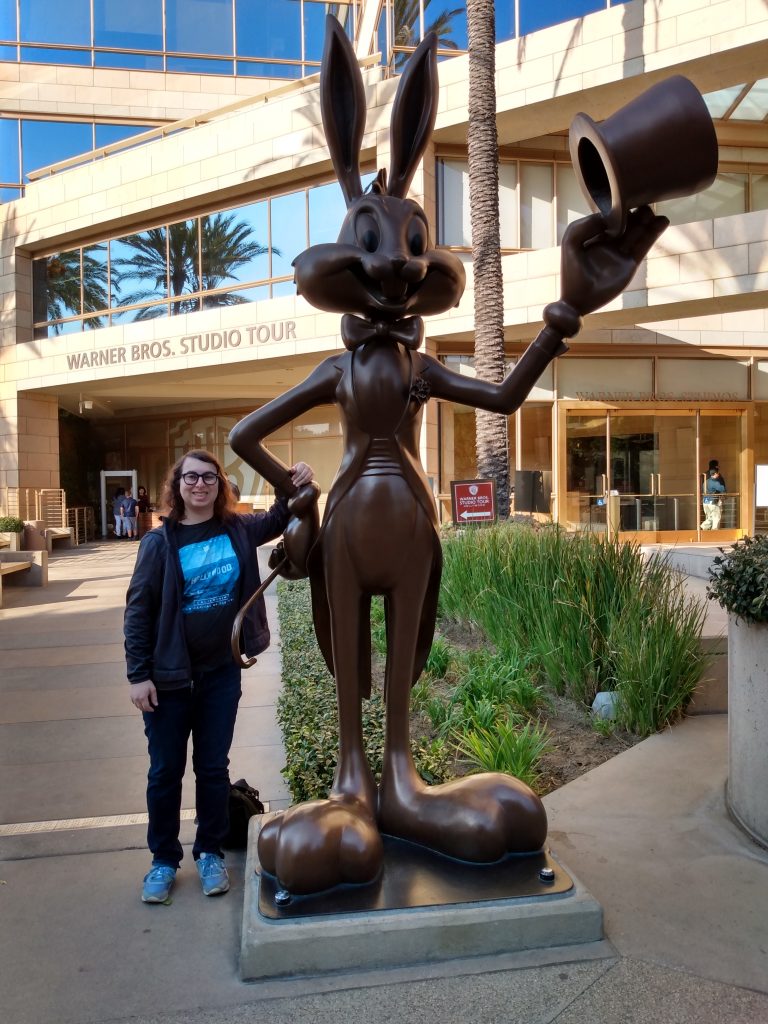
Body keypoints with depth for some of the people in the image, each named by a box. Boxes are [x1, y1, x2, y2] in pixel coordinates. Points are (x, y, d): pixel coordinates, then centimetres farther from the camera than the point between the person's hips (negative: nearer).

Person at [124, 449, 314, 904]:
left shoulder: (238, 530, -3)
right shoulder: (160, 542, -9)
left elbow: (281, 519, 11)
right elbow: (138, 610, -7)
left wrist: (295, 487, -10)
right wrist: (139, 674, -10)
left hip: (222, 673, 2)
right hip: (169, 676, -1)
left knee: (213, 767, 14)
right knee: (165, 772, 12)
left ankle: (210, 853, 32)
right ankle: (163, 859, 31)